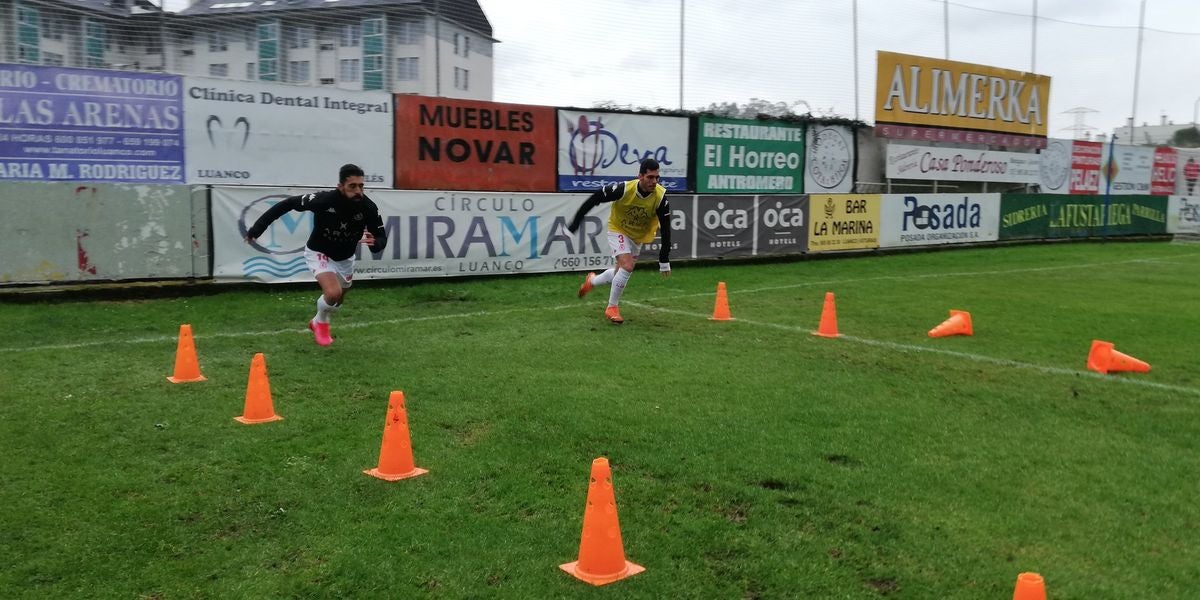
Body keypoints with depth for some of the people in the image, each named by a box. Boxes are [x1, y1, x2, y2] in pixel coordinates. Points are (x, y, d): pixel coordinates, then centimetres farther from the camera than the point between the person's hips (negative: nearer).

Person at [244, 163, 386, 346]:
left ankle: (317, 322, 55)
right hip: (319, 253, -4)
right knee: (333, 293, -26)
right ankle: (321, 322, 9)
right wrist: (257, 228, -20)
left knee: (338, 301, 20)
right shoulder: (323, 200, -34)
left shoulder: (368, 207, -27)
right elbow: (288, 204, -21)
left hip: (345, 258, 4)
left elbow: (382, 239, -19)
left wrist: (374, 243, -45)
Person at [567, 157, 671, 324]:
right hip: (618, 230, -4)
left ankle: (592, 281, 44)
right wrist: (575, 222, -18)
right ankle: (612, 307, -2)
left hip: (638, 236, 4)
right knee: (627, 266, -22)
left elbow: (665, 228, -18)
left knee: (620, 272, 12)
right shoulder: (624, 189, -32)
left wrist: (664, 260, -17)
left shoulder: (660, 196, -25)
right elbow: (595, 198, -20)